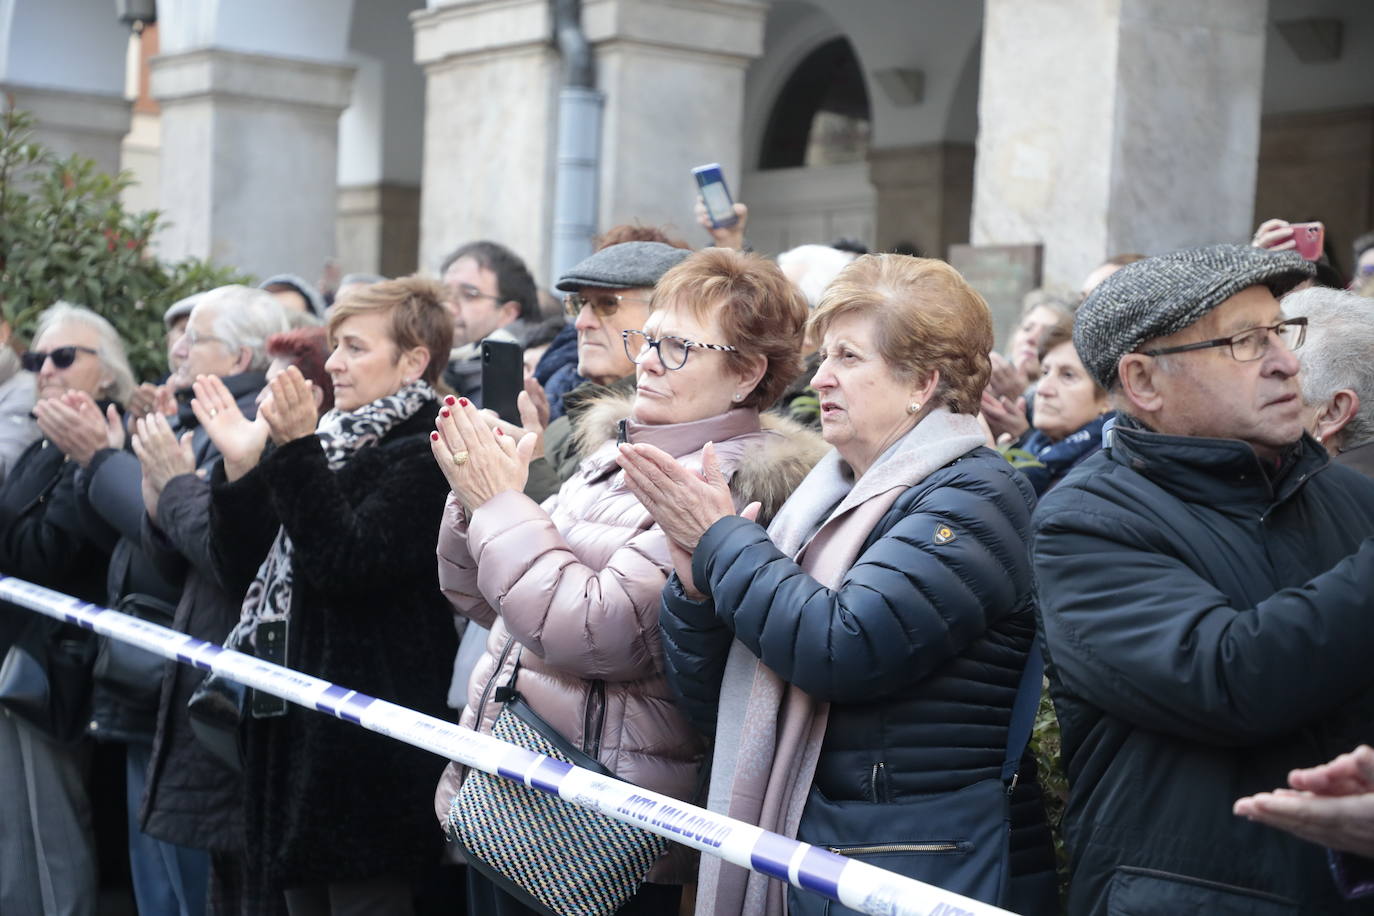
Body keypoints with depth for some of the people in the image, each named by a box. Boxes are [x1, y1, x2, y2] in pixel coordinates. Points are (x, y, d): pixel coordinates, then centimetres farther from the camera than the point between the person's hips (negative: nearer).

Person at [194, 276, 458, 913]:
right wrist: (239, 466, -1)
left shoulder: (425, 455, -11)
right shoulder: (333, 443, 16)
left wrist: (298, 451, -25)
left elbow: (345, 563, -23)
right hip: (298, 719, 9)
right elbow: (243, 560, 13)